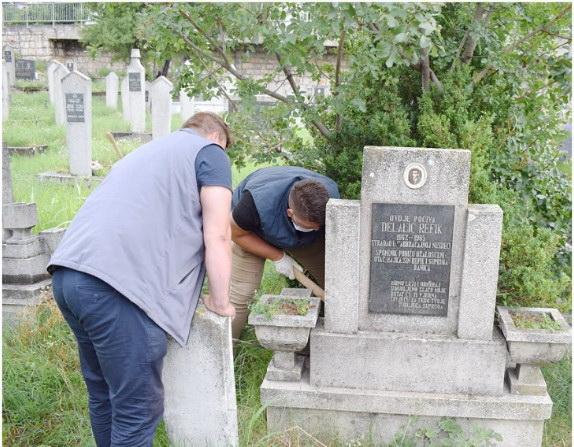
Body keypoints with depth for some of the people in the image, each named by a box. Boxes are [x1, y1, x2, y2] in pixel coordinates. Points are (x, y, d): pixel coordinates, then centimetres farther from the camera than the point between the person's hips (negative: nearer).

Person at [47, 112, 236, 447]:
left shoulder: (148, 150, 32)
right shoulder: (210, 153, 9)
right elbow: (217, 237, 0)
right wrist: (221, 303, 12)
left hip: (67, 272, 9)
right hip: (116, 284, -9)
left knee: (104, 395, 22)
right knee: (139, 410, 1)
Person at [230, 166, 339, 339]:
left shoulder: (330, 193, -33)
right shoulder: (259, 203, -44)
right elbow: (236, 233, -24)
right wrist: (277, 257, -25)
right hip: (252, 233, -3)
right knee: (238, 296, -14)